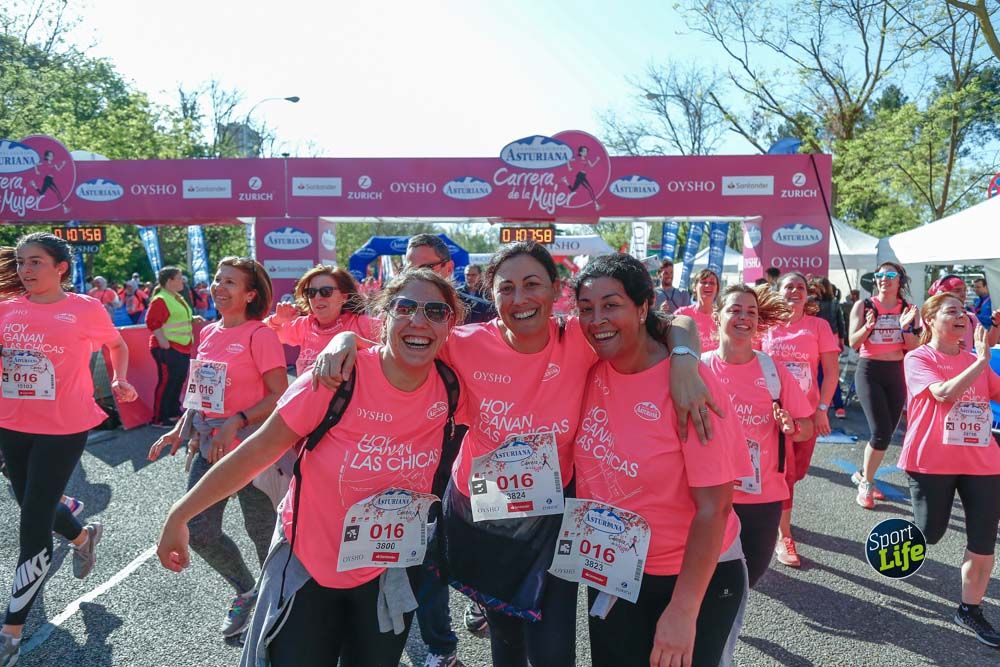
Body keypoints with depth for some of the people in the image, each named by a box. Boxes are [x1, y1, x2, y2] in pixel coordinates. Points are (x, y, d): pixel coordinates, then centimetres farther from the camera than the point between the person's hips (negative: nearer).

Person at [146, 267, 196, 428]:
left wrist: (193, 319, 14)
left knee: (178, 380, 16)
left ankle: (173, 412, 28)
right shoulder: (160, 300, -14)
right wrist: (163, 343, -24)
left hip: (182, 348, 10)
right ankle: (159, 419, 2)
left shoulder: (177, 298, 15)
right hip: (168, 349, -10)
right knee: (166, 382, -5)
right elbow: (153, 324, -20)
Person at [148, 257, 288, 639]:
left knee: (262, 532, 7)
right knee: (198, 533, 8)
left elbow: (279, 395, -17)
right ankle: (245, 590, 33)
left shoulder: (260, 335, -13)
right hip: (209, 448, 7)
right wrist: (180, 430, 10)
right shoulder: (208, 333, 8)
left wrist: (235, 423, -24)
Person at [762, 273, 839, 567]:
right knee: (784, 471, -3)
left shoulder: (818, 325, -1)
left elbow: (831, 370, -2)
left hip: (807, 410, 2)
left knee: (798, 472, 12)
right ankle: (784, 537, 7)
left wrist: (822, 408, -9)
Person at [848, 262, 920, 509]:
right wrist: (868, 326, -25)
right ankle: (866, 485, 5)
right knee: (881, 432, -13)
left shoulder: (908, 309, 4)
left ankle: (863, 475, 29)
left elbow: (914, 347, 0)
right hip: (870, 371, -4)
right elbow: (853, 342, -8)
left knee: (887, 434, 8)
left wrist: (906, 327, -16)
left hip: (897, 373, 4)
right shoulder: (864, 306, -4)